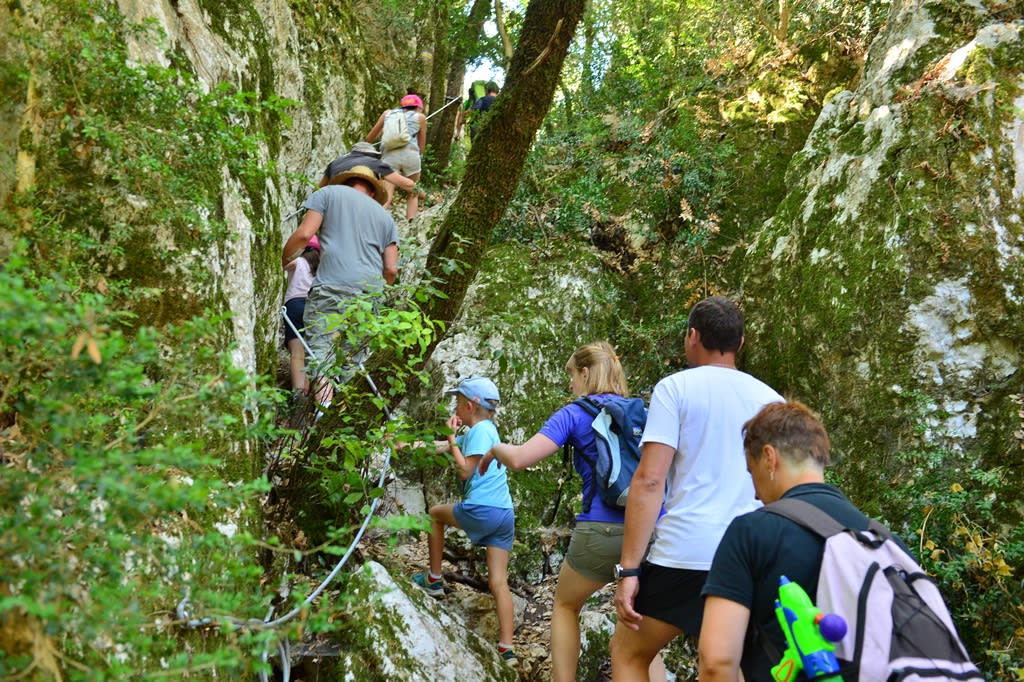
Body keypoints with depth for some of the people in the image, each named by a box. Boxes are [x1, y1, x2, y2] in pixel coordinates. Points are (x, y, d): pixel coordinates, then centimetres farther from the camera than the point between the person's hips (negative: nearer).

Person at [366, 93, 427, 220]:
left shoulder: (388, 113, 23)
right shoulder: (420, 117, 19)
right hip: (410, 154, 0)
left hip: (389, 156, 0)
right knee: (413, 194, 21)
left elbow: (369, 138, 26)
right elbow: (422, 147, 21)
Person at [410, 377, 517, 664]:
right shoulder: (476, 431, 20)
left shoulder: (481, 429, -7)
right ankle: (507, 649, -5)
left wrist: (452, 439, -3)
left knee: (435, 513, 22)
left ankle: (434, 580, 25)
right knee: (499, 582, 2)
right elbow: (439, 446, 25)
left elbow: (465, 470, -12)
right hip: (505, 515, 8)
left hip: (481, 510, -8)